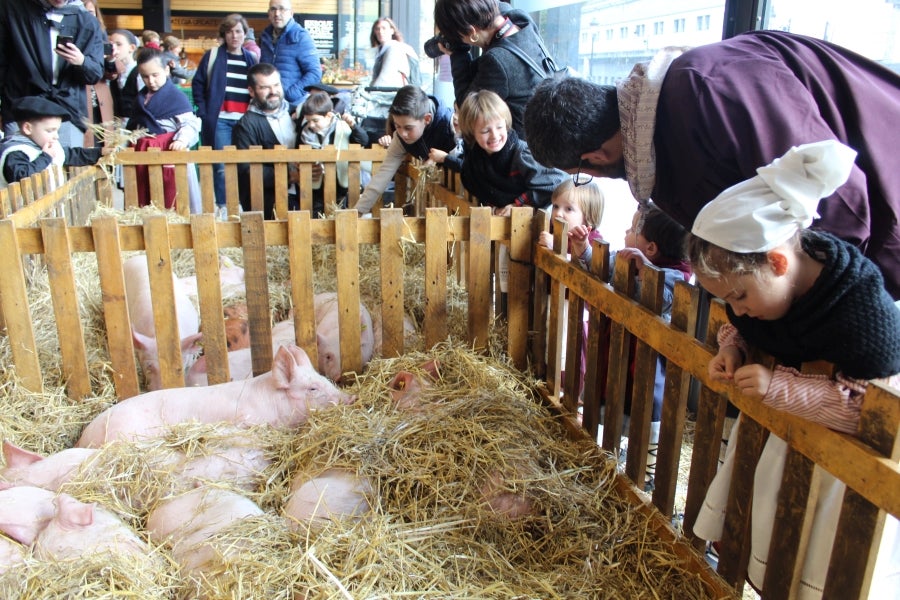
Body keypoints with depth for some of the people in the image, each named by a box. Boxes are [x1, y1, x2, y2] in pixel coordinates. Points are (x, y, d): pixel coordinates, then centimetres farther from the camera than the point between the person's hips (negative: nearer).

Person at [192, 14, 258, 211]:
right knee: (221, 166, -2)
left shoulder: (252, 58, 11)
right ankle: (221, 206, 7)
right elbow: (198, 84, 7)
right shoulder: (213, 56, 5)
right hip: (219, 120, -2)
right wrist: (203, 112, -1)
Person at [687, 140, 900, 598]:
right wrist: (731, 349, -15)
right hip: (779, 427, 7)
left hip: (849, 449, -6)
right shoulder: (756, 286, -13)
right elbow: (738, 327, 7)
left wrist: (781, 388, -38)